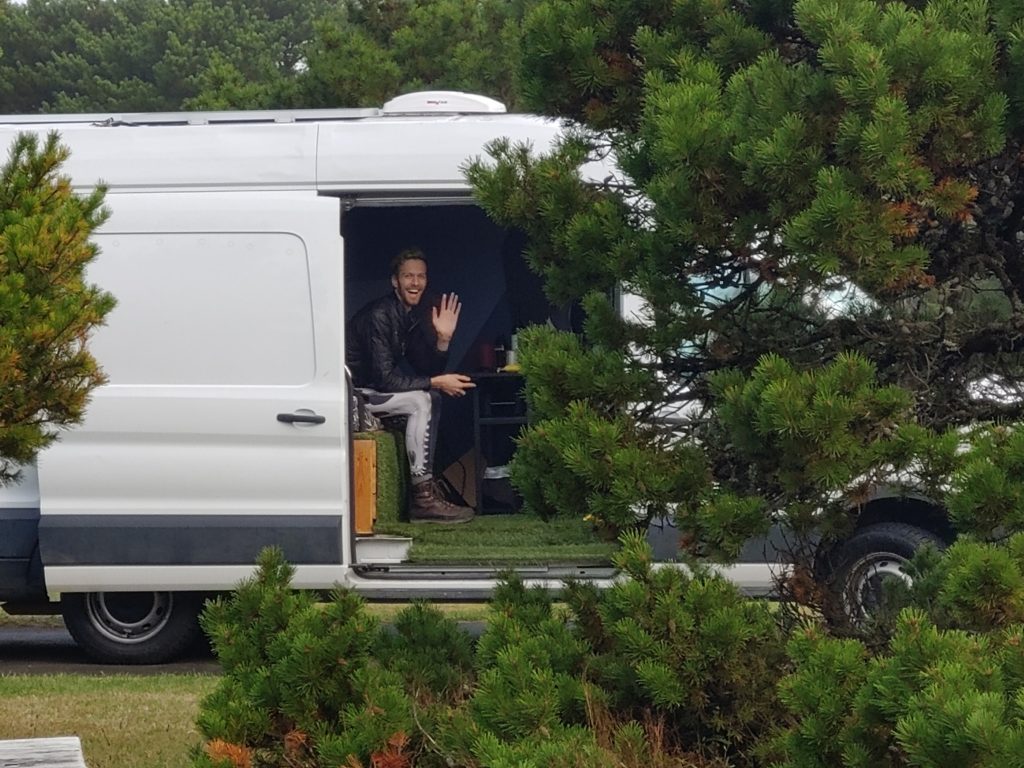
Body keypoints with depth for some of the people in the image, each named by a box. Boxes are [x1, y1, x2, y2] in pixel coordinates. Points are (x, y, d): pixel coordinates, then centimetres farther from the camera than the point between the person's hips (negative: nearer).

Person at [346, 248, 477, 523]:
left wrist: (443, 339, -10)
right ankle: (423, 498, -22)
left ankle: (426, 485, 3)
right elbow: (384, 378, -26)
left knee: (432, 396, 8)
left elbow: (428, 371, 7)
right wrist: (435, 383, -22)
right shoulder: (380, 315, -21)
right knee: (420, 401, -22)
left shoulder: (414, 316, 8)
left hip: (372, 389, 10)